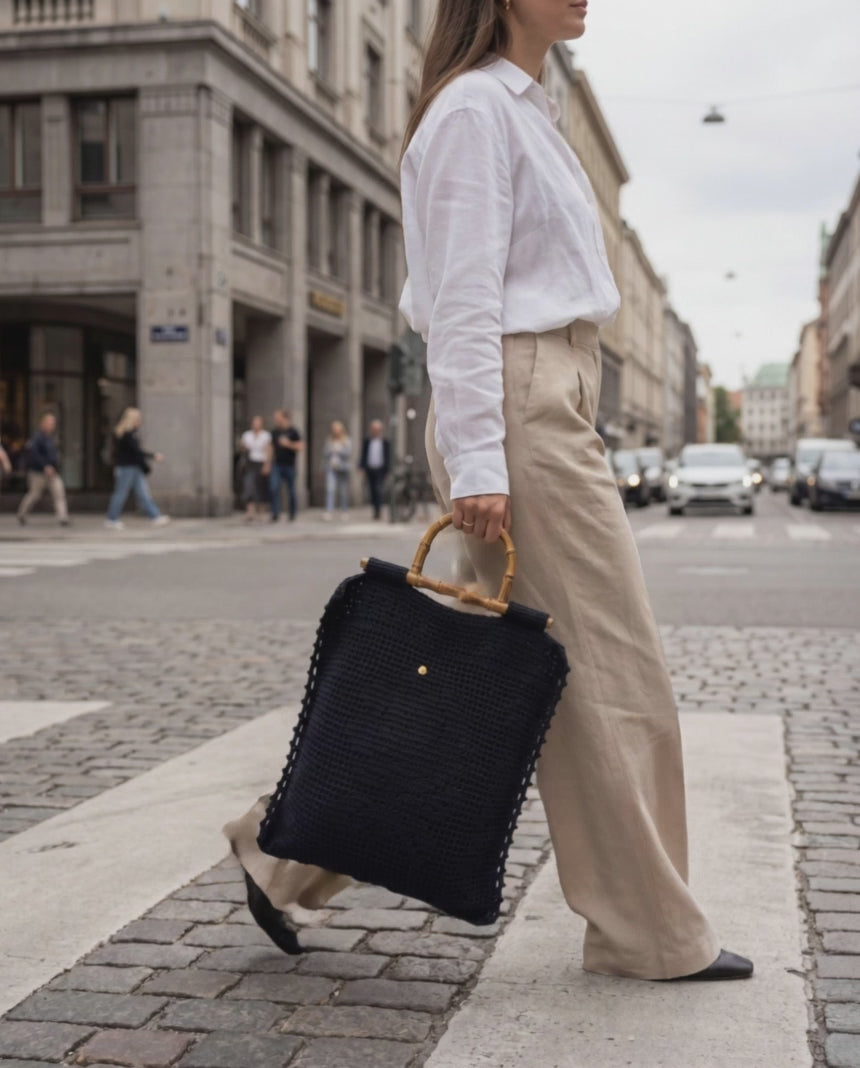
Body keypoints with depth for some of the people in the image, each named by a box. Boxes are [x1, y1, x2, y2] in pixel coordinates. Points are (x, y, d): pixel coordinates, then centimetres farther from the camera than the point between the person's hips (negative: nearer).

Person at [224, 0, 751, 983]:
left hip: (552, 407, 10)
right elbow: (463, 301, -16)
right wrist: (476, 462, -21)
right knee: (613, 673, -3)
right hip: (515, 411, -10)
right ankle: (652, 935, 10)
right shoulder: (474, 107, -8)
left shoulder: (524, 109, 22)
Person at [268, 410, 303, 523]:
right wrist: (269, 463, 13)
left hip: (289, 465, -3)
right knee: (274, 489, -12)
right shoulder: (274, 431, 9)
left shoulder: (293, 431, -3)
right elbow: (271, 447, 16)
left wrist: (288, 444, -17)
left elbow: (300, 446, -5)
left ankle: (292, 514, 17)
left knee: (291, 491, 5)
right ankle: (275, 514, -12)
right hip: (276, 465, 3)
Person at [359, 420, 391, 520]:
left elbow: (388, 458, 4)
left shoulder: (386, 443, 0)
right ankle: (375, 510, 15)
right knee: (372, 491, 6)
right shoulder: (367, 441, 5)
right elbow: (363, 455, 9)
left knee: (378, 489, -14)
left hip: (380, 470, -3)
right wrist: (363, 468, 1)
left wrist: (387, 471, 1)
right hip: (369, 470, 3)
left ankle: (378, 510, -10)